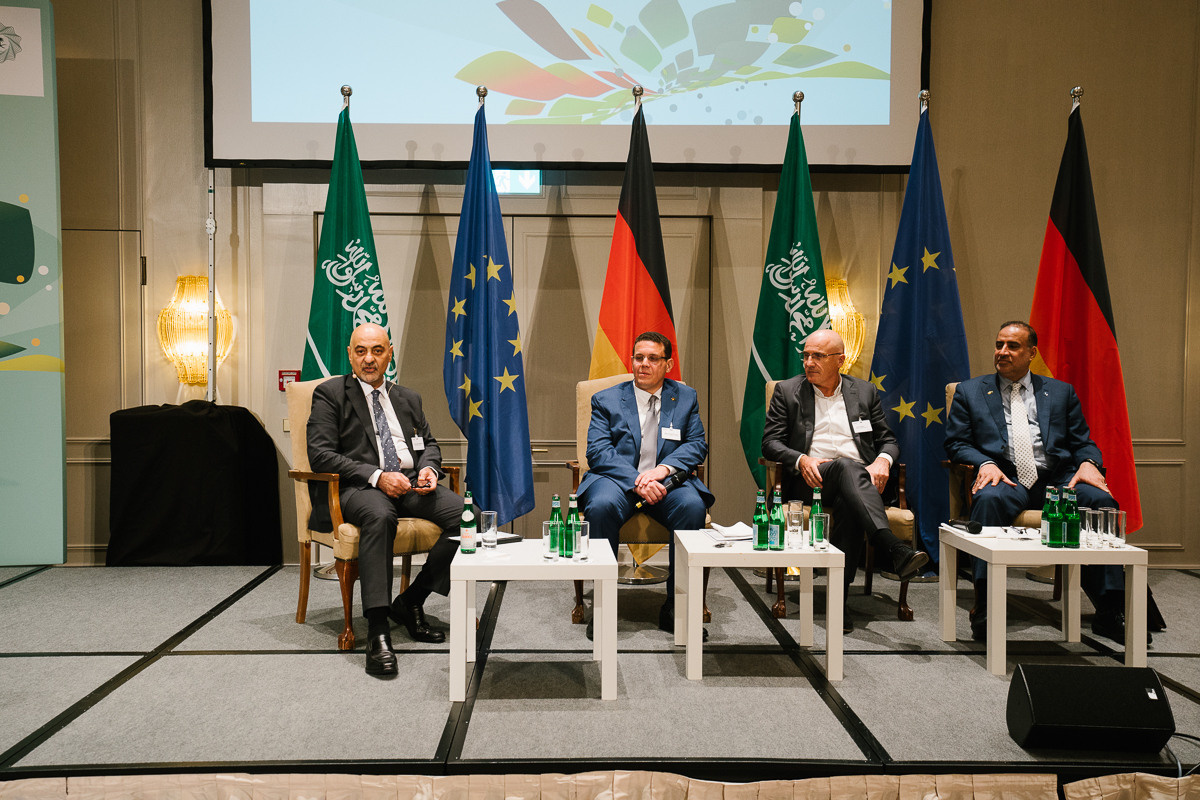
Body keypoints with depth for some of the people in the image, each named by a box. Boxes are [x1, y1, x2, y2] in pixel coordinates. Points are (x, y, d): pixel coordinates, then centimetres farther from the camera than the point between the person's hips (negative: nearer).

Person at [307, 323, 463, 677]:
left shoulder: (408, 398, 23)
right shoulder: (330, 393, 6)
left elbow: (429, 443, 24)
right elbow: (320, 454, -5)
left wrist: (429, 468, -2)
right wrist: (377, 476, -17)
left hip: (411, 484, 5)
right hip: (358, 488, -5)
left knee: (467, 514, -21)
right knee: (379, 516, -40)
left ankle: (410, 601, -7)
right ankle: (377, 631, -38)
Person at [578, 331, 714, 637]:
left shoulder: (685, 397, 16)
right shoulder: (606, 399, 10)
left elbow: (697, 445, 6)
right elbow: (598, 450, -3)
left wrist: (663, 468, -15)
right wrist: (636, 481, -19)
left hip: (665, 482, 1)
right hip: (618, 479, -1)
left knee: (693, 505, -31)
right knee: (601, 505, -34)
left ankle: (675, 606, -19)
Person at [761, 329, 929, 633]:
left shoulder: (865, 391, 17)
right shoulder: (787, 391, 11)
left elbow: (888, 440, 17)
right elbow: (770, 442, 5)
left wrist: (882, 460, -7)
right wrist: (801, 460, -15)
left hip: (859, 480, 2)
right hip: (809, 480, -2)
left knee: (848, 505, -35)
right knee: (847, 466, -36)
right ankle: (895, 550, -51)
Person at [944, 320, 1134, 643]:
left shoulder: (1061, 392, 22)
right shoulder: (969, 391, 17)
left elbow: (1083, 442, 18)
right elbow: (956, 443, 8)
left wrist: (1088, 463, -6)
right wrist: (985, 463, -12)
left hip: (1058, 478, 3)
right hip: (1004, 478, -2)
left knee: (1100, 501, -28)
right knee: (989, 499, -37)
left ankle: (1110, 612, -20)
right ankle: (985, 609, -34)